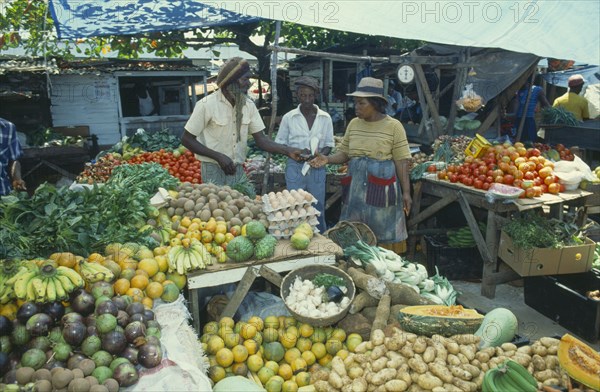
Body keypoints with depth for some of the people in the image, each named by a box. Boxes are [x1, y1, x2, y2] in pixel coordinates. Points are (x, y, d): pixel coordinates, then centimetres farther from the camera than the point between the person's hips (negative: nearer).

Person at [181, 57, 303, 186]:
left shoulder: (249, 105, 0)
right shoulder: (207, 104, -13)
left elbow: (261, 139, 0)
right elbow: (187, 139, -9)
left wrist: (288, 151, -16)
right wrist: (219, 156, -19)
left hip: (238, 171, 5)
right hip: (214, 171, -4)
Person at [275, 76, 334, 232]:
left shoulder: (325, 118, 1)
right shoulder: (288, 117, -2)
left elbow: (329, 144, 8)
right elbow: (280, 144, 3)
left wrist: (320, 156, -13)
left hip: (317, 168, 1)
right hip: (295, 167, -1)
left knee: (318, 208, 10)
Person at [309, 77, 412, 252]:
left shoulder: (393, 126, -6)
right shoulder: (353, 124, 7)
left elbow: (401, 161, -6)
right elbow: (344, 153, 11)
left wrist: (406, 192, -9)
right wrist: (327, 159, -10)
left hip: (381, 188, -4)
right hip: (355, 187, 4)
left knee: (383, 235, 5)